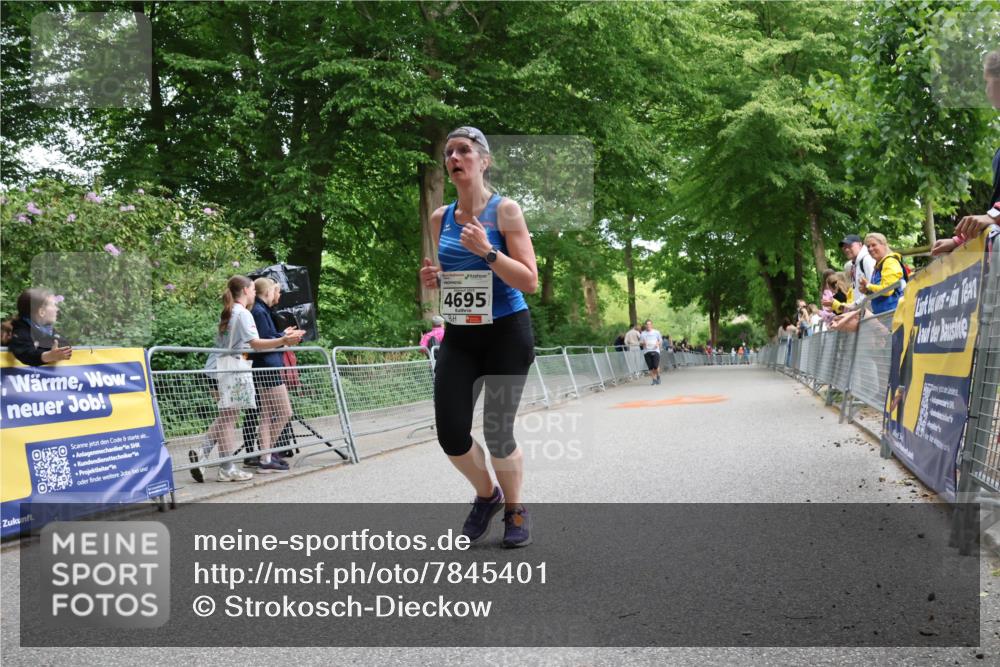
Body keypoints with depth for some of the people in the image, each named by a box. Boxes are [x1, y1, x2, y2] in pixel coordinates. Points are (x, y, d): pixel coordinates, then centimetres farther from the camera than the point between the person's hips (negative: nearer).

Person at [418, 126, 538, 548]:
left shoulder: (505, 210, -7)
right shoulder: (440, 218, 7)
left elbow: (530, 281, -12)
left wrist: (487, 251, -23)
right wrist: (433, 279, -3)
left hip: (506, 332, -4)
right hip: (458, 335, 5)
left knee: (497, 432, -1)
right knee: (450, 436, -3)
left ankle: (515, 509, 27)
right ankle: (486, 494, 28)